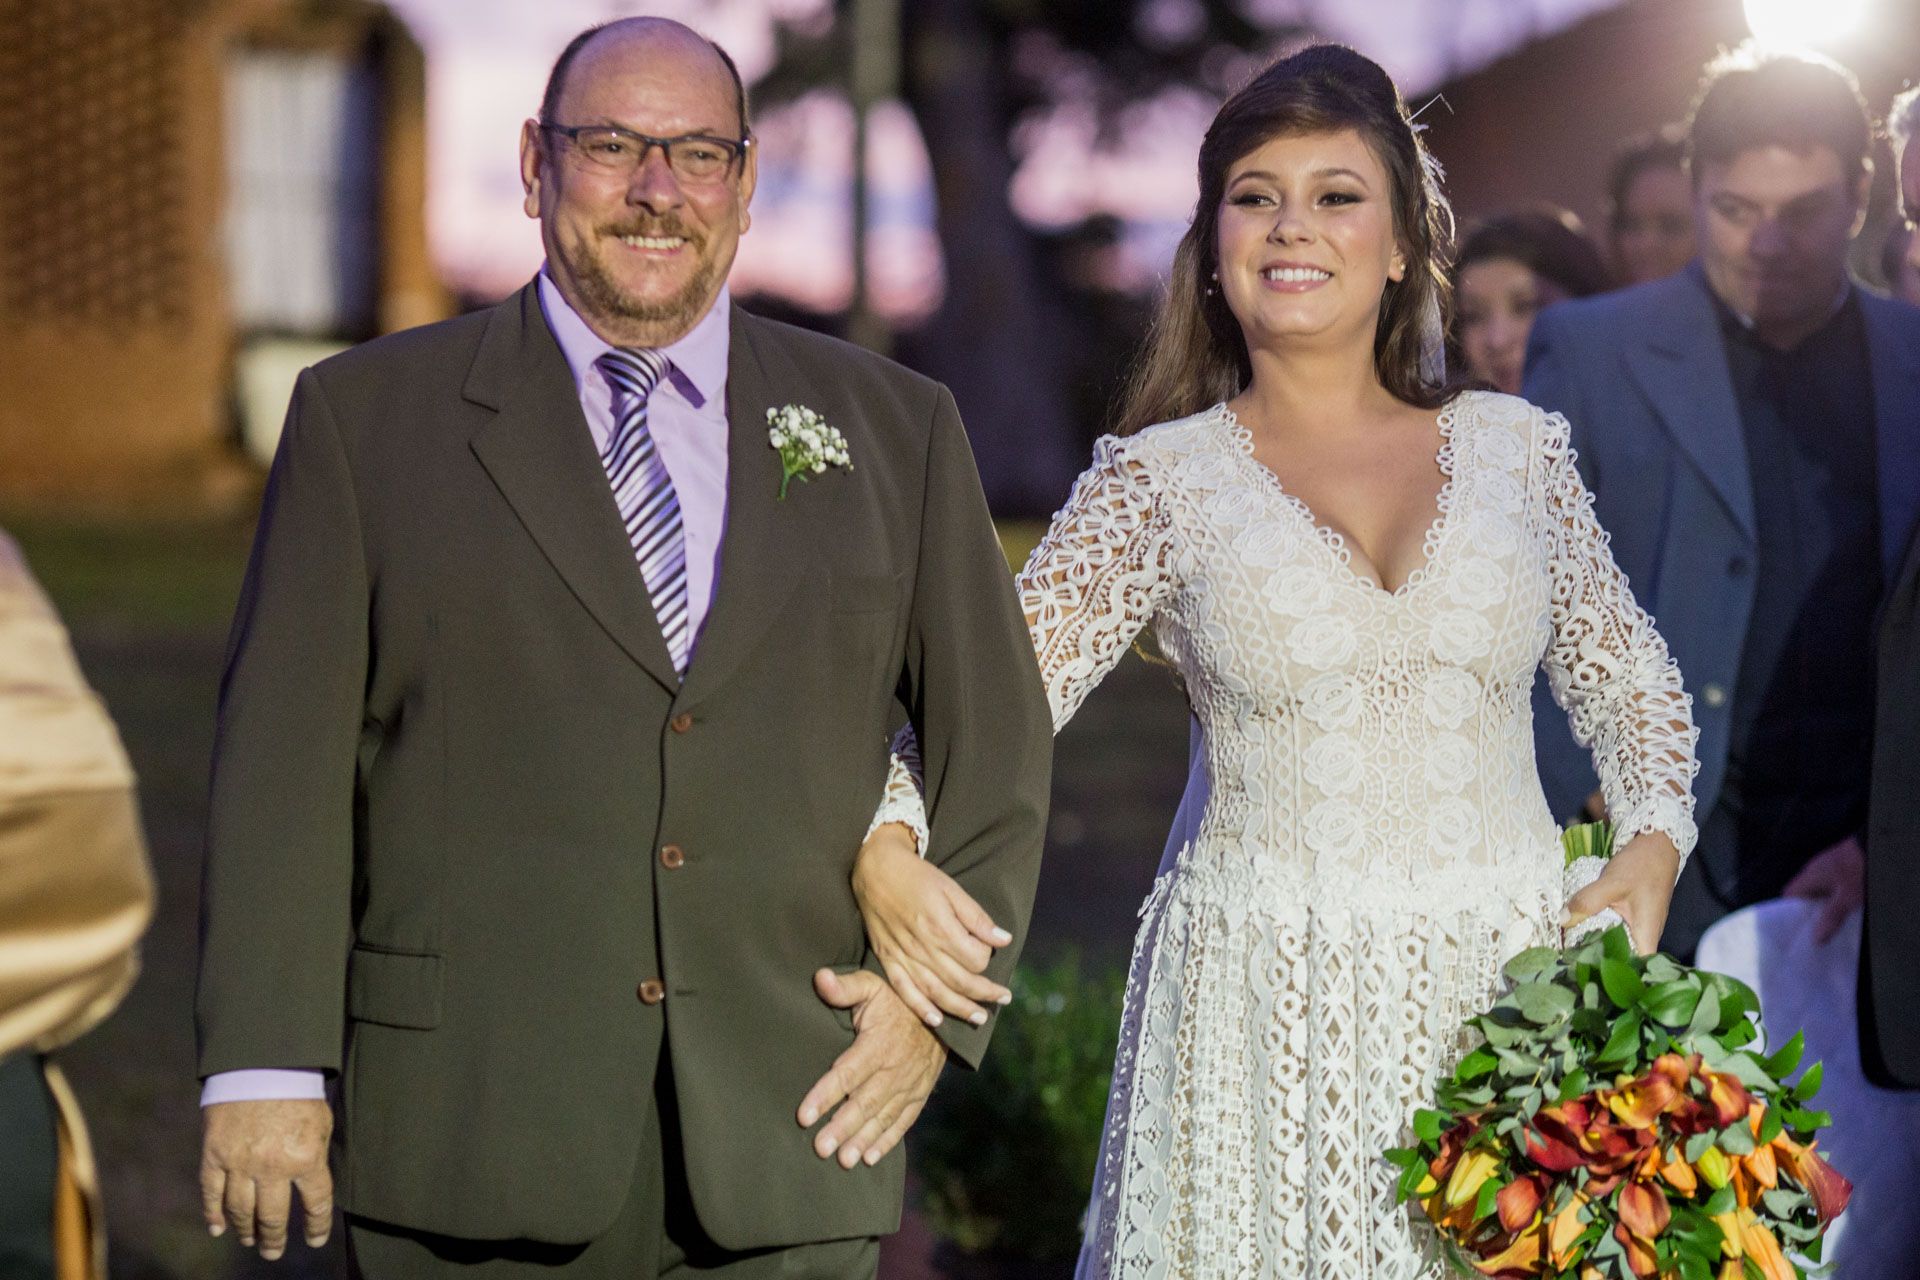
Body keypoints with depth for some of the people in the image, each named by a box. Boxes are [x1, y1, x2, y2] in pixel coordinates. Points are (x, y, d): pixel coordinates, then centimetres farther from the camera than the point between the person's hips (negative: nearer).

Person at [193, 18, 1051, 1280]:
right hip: (475, 1137, -1)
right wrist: (264, 1069, -7)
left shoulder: (892, 427, 11)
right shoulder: (368, 417, 5)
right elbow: (284, 751, 0)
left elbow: (996, 744, 16)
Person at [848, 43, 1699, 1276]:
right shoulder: (1162, 480, 1)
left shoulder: (1514, 447, 7)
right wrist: (888, 851, -22)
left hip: (1512, 978, 2)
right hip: (1269, 1005, -2)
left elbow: (1631, 679, 16)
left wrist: (1652, 849, -1)